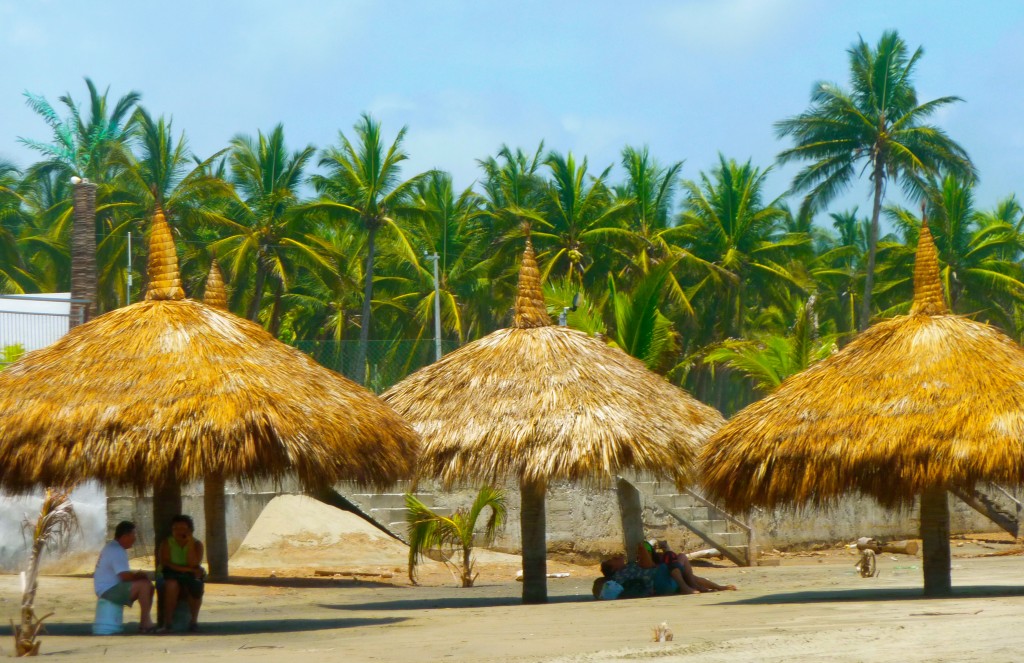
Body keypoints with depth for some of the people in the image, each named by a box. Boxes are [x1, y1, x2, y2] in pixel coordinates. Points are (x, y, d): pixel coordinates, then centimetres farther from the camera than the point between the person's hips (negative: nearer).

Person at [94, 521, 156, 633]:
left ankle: (145, 622, 2)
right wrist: (140, 575, -8)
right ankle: (145, 622, -19)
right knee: (144, 585, -23)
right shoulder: (117, 551, -19)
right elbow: (125, 576, -26)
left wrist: (138, 574, 8)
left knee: (148, 585, 9)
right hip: (109, 590, -11)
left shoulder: (112, 547, 16)